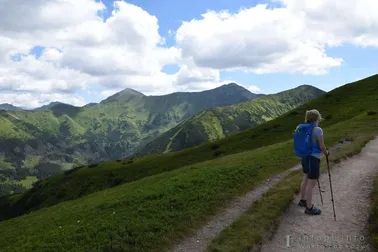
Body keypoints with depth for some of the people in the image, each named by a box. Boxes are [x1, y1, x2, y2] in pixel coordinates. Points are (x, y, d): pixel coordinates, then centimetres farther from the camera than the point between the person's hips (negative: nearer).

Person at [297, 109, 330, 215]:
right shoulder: (318, 130, -19)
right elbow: (322, 147, -14)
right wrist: (326, 152, 5)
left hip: (305, 157, 8)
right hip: (313, 159, -8)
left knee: (306, 180, 23)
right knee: (311, 184, 3)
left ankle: (302, 200, 39)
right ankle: (309, 208, 14)